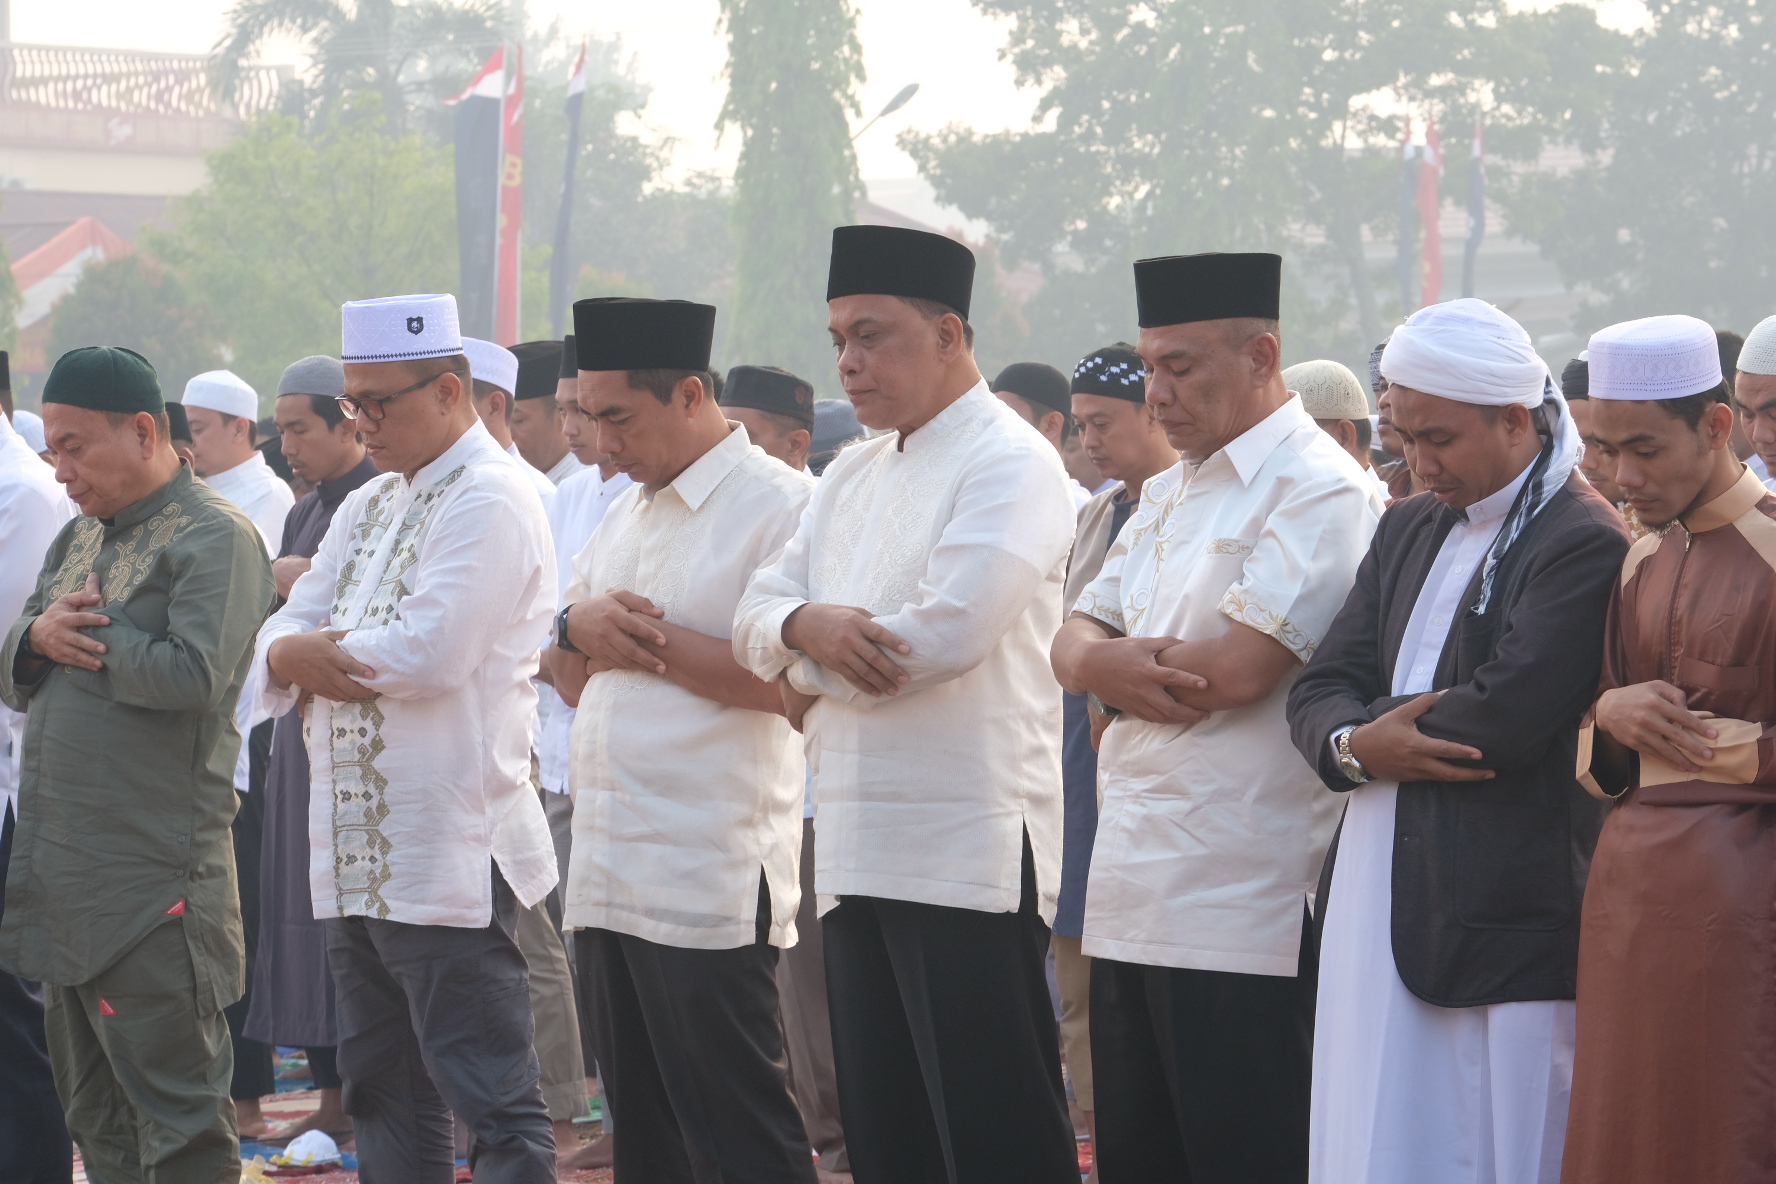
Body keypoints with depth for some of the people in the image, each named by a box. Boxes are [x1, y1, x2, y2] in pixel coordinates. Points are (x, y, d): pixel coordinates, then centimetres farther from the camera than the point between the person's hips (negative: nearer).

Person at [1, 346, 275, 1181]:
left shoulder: (214, 537, -9)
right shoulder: (81, 537, 18)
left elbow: (194, 675, -22)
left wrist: (89, 633, -8)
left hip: (152, 884, -9)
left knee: (176, 1112, -6)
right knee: (95, 1117, 12)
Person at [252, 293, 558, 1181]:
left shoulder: (490, 499, -10)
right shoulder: (368, 507, 20)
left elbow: (432, 651, -21)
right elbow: (284, 635, 13)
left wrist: (314, 654, -5)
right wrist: (293, 653, -11)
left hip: (450, 859, -9)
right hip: (356, 857, 9)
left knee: (490, 1098, -8)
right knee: (383, 1100, 14)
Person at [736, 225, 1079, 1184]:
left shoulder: (1010, 463, -7)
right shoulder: (851, 476, 20)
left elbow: (950, 629, -19)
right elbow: (757, 617, 14)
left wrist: (809, 682, -3)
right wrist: (804, 625, -11)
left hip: (969, 853, -8)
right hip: (859, 852, 8)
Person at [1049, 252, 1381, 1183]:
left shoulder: (1318, 489, -9)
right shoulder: (1168, 494, 20)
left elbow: (1236, 668, -18)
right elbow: (1076, 640, 15)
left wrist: (1114, 666, -1)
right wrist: (1107, 662, -10)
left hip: (1240, 911, -9)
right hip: (1133, 896, 9)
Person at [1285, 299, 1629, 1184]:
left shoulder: (1585, 544, -10)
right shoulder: (1410, 531, 17)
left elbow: (1504, 719, -21)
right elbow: (1319, 690, 12)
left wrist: (1369, 732, -5)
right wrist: (1357, 744, -12)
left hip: (1510, 921, -7)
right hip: (1378, 904, 7)